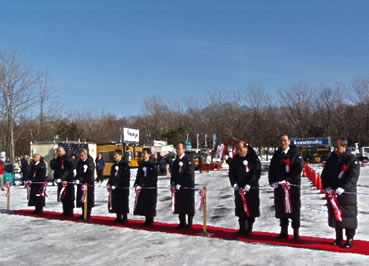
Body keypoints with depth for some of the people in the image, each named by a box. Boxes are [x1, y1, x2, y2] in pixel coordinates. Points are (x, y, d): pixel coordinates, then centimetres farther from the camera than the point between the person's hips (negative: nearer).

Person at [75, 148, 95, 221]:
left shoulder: (90, 162, -8)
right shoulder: (79, 162, 9)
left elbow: (90, 174, -15)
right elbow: (78, 172, 10)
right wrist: (77, 179, -6)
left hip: (89, 183, -5)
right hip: (81, 183, 5)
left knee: (89, 200, -1)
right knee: (81, 199, 8)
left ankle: (88, 215, 6)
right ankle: (83, 214, 20)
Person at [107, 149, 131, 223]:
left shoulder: (125, 165, -7)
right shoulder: (114, 166, 15)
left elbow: (126, 177, -13)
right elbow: (111, 176, 19)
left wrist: (117, 184, -17)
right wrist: (109, 184, 1)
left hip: (123, 187, -7)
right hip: (115, 187, 7)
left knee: (124, 203, -2)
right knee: (116, 203, 9)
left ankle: (124, 218, 6)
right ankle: (118, 217, 19)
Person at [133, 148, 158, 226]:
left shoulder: (152, 165, -5)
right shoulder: (141, 165, 12)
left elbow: (153, 178, -10)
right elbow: (138, 176, 13)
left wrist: (144, 184, -14)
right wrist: (137, 185, -1)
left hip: (151, 188, -6)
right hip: (142, 188, 6)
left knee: (150, 205, -1)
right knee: (144, 205, 8)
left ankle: (150, 221, 8)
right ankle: (147, 220, 17)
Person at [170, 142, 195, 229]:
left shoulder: (189, 160, -7)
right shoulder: (176, 161, 15)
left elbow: (189, 175, -13)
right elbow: (173, 174, 18)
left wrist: (180, 184, -15)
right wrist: (173, 184, 1)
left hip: (188, 187, -6)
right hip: (178, 188, 6)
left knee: (189, 206, -1)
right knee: (180, 206, 8)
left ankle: (189, 224, 8)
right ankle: (182, 223, 18)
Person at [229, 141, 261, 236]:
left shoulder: (253, 158, -6)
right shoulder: (235, 159, 8)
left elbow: (257, 173, -11)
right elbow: (231, 173, 9)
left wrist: (249, 184, -17)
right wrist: (234, 183, -6)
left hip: (251, 189, -4)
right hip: (239, 189, 4)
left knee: (251, 210, 0)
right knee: (240, 209, 8)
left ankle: (249, 229, 11)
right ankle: (242, 228, 20)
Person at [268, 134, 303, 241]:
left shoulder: (295, 153, -3)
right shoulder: (277, 154, 11)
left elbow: (298, 169, -11)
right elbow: (272, 169, 12)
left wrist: (287, 180, -18)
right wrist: (273, 182, -2)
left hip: (293, 185, -5)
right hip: (279, 186, 5)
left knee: (294, 209, -1)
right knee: (281, 208, 9)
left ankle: (296, 233, 9)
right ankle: (284, 231, 19)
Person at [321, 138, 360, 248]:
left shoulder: (352, 160, -8)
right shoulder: (331, 159, 9)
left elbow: (353, 177, -16)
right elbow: (324, 175, 10)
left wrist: (340, 189, -23)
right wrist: (327, 188, -5)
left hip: (347, 194, -5)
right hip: (332, 194, 5)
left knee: (349, 216, -1)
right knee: (335, 215, 11)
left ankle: (350, 239, 12)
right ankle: (339, 238, 24)